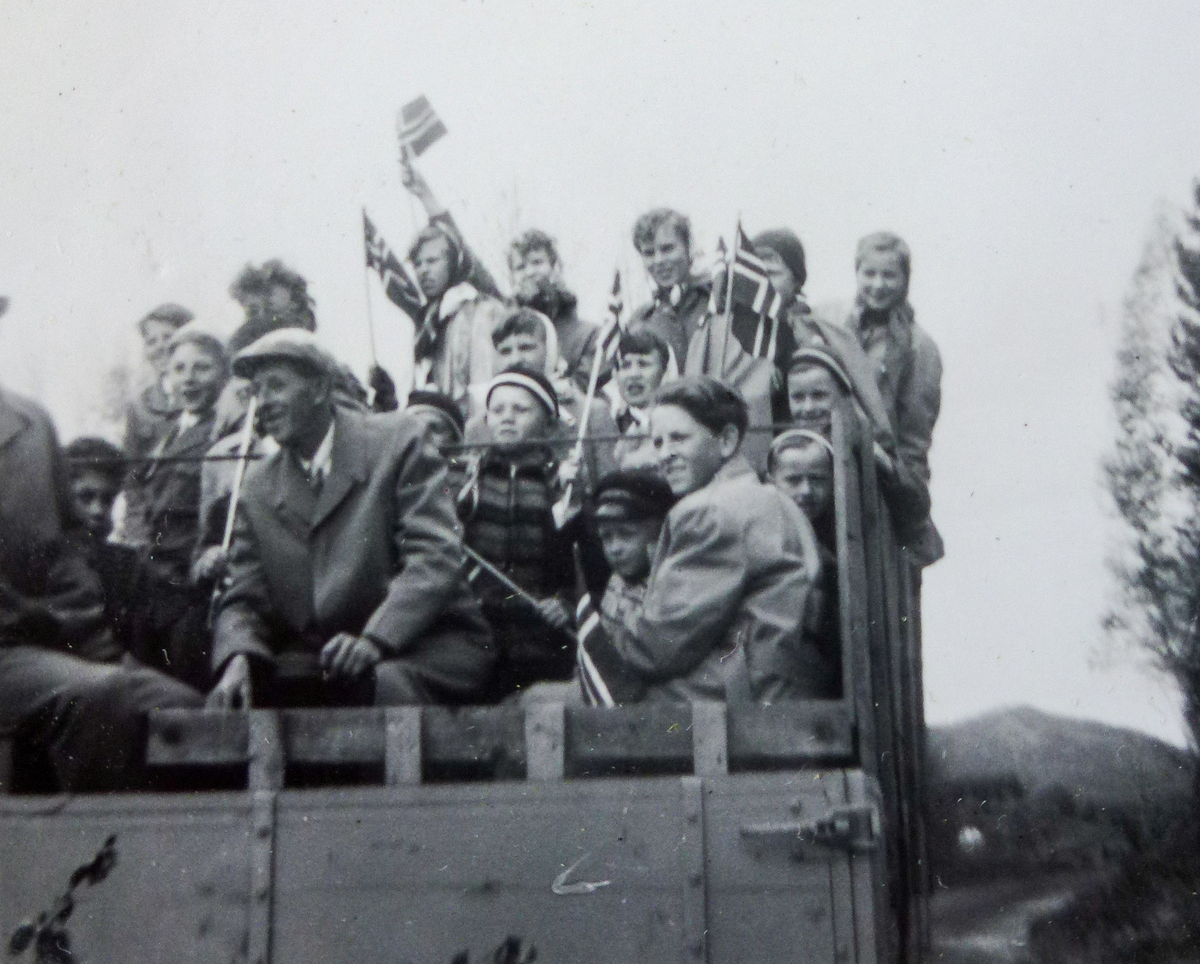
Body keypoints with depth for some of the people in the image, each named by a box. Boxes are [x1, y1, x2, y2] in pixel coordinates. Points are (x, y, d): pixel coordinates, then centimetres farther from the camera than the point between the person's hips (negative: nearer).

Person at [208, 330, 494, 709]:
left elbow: (436, 555, -10)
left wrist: (375, 638, -24)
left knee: (384, 686, -36)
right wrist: (238, 658, -14)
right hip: (313, 661, 4)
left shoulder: (396, 441, 0)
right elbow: (243, 598, 10)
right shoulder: (258, 486, 15)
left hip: (420, 646, -3)